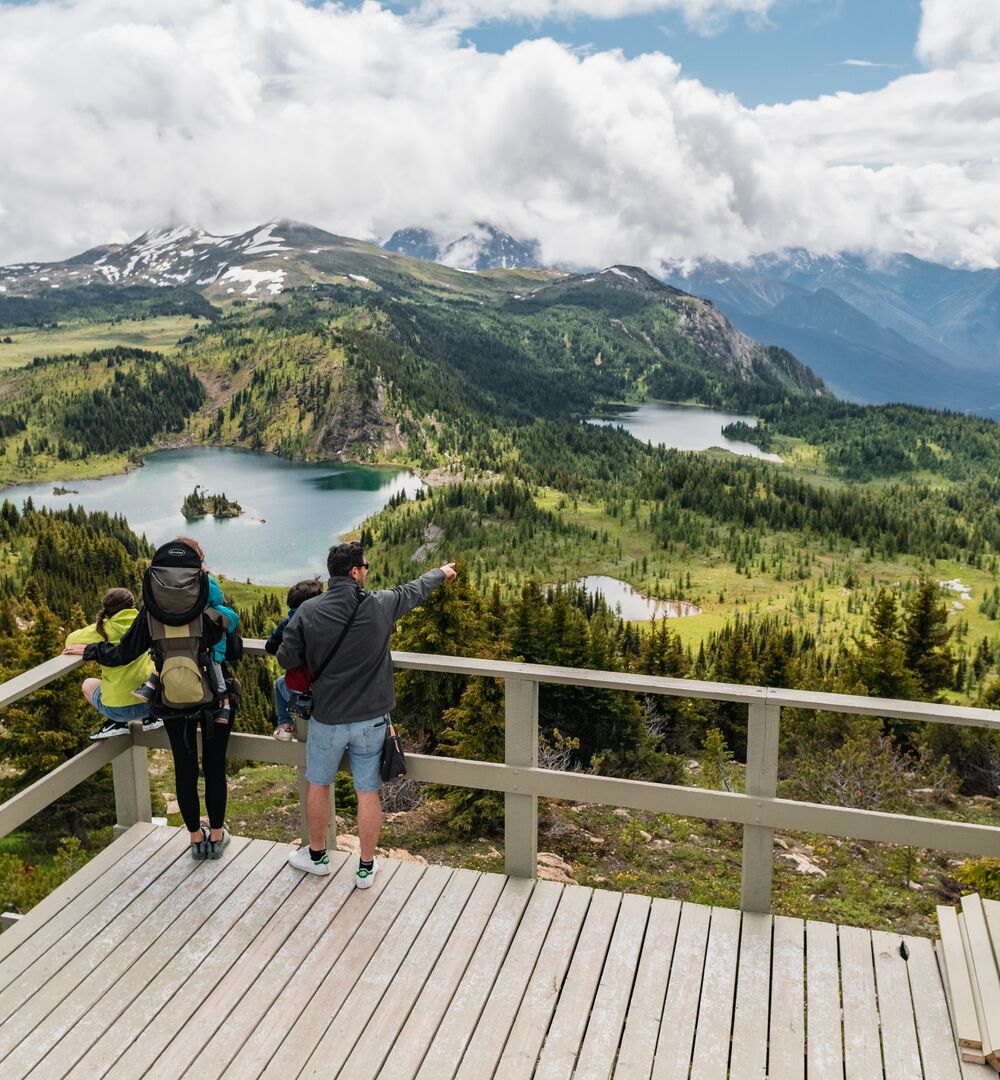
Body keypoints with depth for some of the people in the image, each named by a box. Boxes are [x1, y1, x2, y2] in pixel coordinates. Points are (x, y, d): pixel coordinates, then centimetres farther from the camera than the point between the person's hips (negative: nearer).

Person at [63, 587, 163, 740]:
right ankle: (150, 717, 17)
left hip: (119, 708, -2)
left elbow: (70, 640, 6)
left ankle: (115, 723, 10)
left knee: (88, 684, 30)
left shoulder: (103, 629, -7)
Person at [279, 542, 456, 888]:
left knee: (317, 785, 21)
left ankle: (317, 855, 38)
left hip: (327, 719, 0)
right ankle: (366, 868, 25)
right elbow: (414, 590, 7)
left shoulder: (308, 612, -13)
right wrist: (442, 572, 27)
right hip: (370, 719, 0)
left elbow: (285, 659, -6)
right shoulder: (379, 605, -12)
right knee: (367, 792, 12)